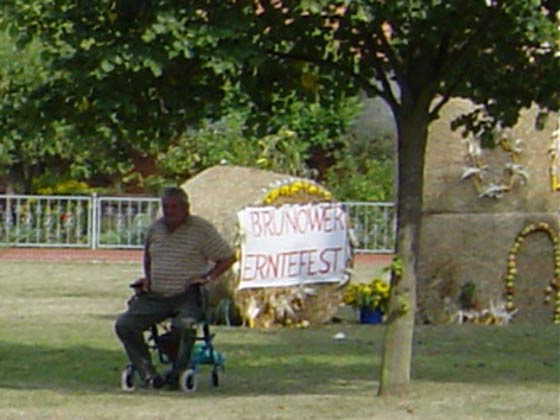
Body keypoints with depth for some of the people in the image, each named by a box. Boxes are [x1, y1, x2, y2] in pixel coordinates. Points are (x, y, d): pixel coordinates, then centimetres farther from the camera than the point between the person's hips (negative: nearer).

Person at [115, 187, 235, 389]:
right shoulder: (155, 228, 14)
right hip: (155, 296, 5)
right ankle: (148, 374, -12)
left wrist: (208, 277, -8)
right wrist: (147, 277, 18)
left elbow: (227, 258, 3)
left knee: (184, 325, -37)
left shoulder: (202, 229, -1)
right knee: (124, 324, -14)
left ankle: (178, 373, -17)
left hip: (187, 295, -5)